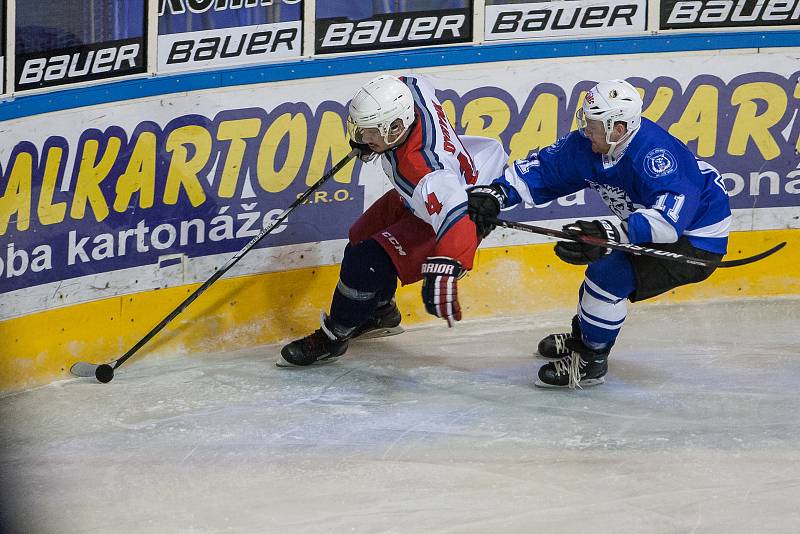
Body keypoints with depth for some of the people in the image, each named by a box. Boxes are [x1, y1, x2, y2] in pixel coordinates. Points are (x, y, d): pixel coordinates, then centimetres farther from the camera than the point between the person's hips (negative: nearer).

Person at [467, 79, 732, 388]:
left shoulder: (654, 153, -36)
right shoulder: (587, 145, -9)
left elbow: (670, 217, -47)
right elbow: (542, 168, -2)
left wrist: (610, 235, -56)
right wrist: (495, 194, -17)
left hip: (698, 241, -10)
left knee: (610, 273, -20)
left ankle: (590, 362, -3)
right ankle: (582, 337, 49)